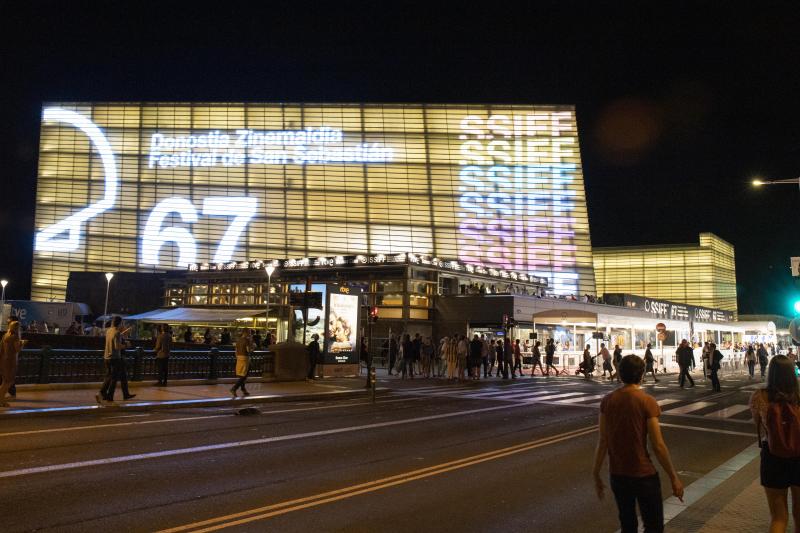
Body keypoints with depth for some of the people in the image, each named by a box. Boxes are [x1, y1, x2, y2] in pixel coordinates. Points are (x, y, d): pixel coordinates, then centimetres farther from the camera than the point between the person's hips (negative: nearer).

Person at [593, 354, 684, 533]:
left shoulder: (607, 401, -3)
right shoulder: (647, 402, -14)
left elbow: (602, 442, -2)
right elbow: (658, 446, -13)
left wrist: (596, 475, 6)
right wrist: (674, 477, -3)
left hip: (617, 475, 4)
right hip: (644, 474, -4)